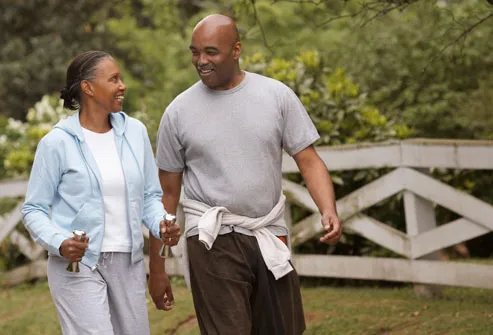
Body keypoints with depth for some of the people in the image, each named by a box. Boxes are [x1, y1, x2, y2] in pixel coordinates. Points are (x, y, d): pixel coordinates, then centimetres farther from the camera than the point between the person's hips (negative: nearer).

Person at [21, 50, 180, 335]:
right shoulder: (57, 143, -8)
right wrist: (59, 243, -21)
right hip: (78, 264, -5)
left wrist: (160, 224, -8)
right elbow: (34, 209, -3)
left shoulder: (135, 131, 4)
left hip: (129, 262, 5)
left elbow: (150, 195, 12)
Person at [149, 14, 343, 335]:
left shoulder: (277, 95, 2)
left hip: (271, 237, 2)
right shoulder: (179, 112, 1)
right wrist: (157, 267, 6)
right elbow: (168, 192, 6)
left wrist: (329, 211, -17)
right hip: (214, 240, -2)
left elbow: (309, 161, 2)